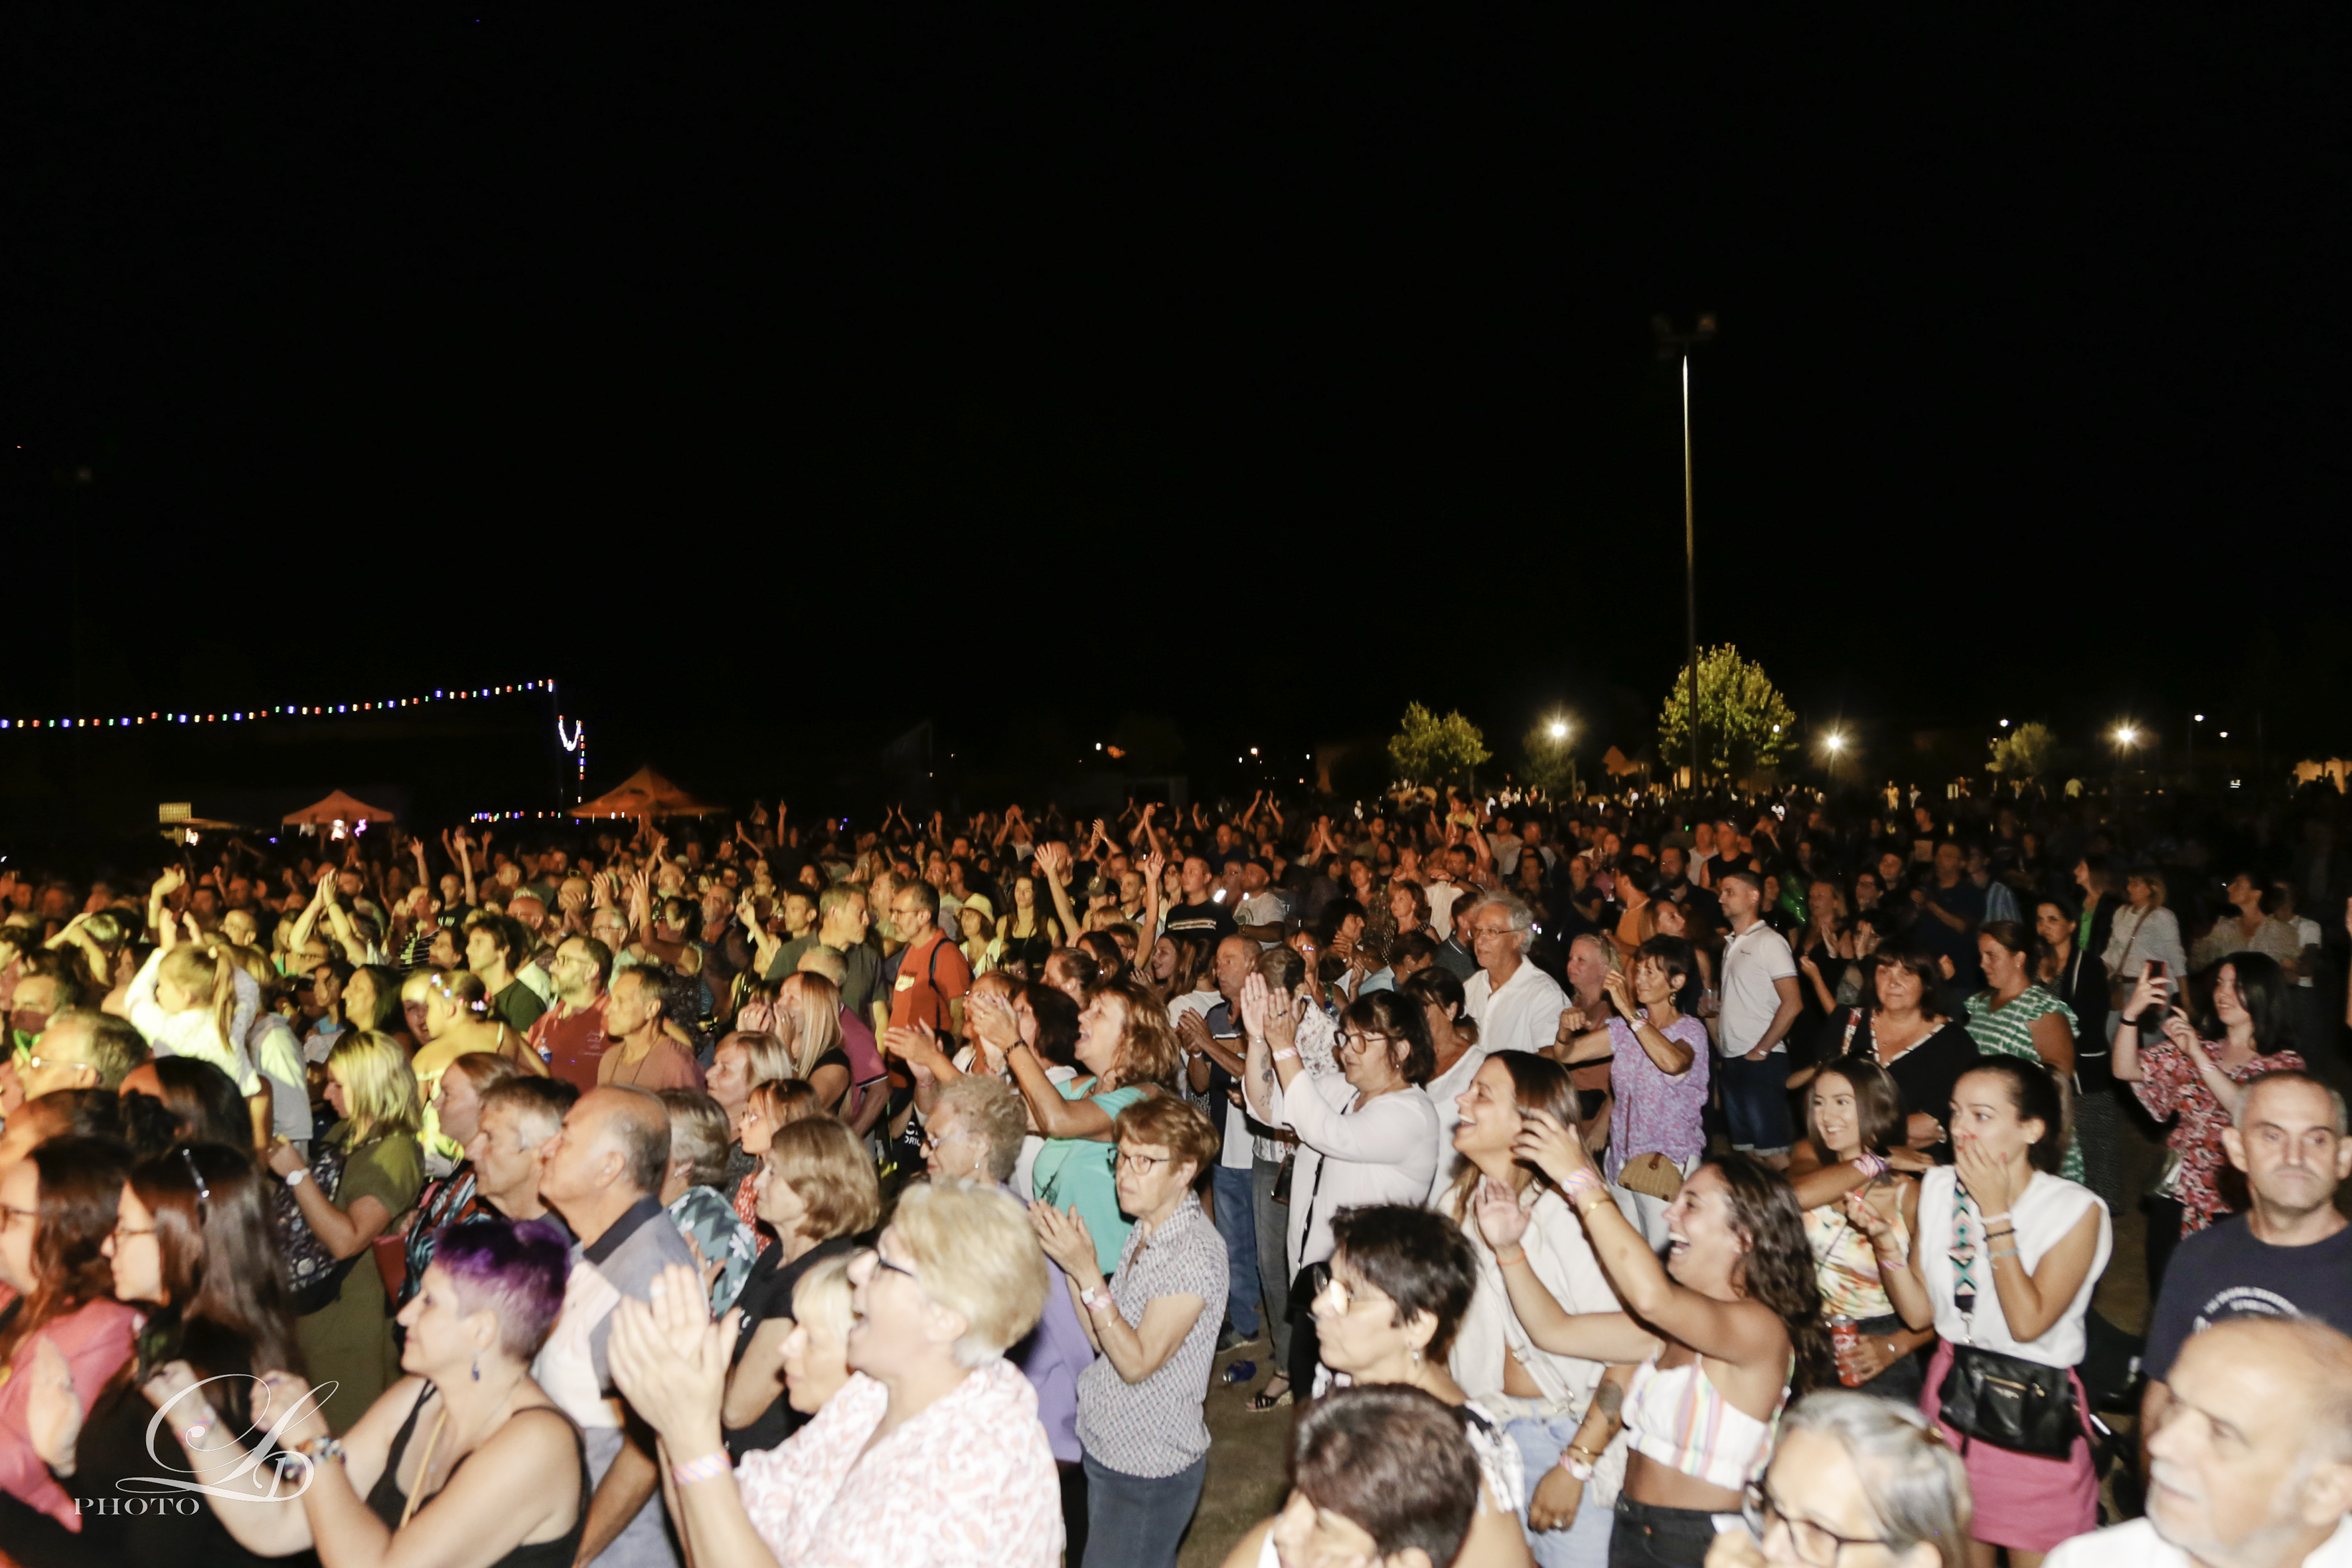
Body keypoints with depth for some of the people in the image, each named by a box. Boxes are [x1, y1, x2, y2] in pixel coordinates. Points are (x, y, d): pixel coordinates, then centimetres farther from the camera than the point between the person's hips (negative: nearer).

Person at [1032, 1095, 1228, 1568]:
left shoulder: (1196, 1251, -22)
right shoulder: (1144, 1232, 4)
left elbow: (1137, 1362, -23)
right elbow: (1104, 1339, 4)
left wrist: (1087, 1272, -25)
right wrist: (1070, 1262, -7)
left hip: (1150, 1467, -8)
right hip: (1107, 1447, 8)